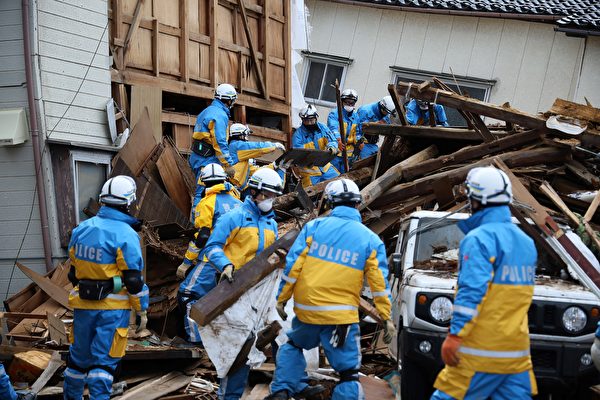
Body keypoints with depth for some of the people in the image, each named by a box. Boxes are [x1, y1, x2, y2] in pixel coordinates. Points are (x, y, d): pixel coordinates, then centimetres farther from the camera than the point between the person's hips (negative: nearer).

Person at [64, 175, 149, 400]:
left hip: (83, 305, 6)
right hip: (113, 308, -6)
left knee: (79, 356, 19)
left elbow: (73, 270, 13)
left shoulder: (81, 229, 5)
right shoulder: (126, 235, -14)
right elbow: (134, 279, -13)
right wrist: (142, 311, -5)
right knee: (104, 361, -2)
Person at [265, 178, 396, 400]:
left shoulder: (314, 227, 2)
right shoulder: (371, 240, 3)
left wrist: (282, 299, 6)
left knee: (293, 346, 29)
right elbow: (380, 283, 1)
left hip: (306, 310, 2)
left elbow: (292, 265, -1)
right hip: (342, 315, -2)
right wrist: (387, 318, 6)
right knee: (348, 373, 4)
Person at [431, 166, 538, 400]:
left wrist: (455, 335, -23)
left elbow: (472, 291, -21)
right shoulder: (526, 242, 15)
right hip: (517, 353, 8)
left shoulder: (479, 238, -11)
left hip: (480, 353, -8)